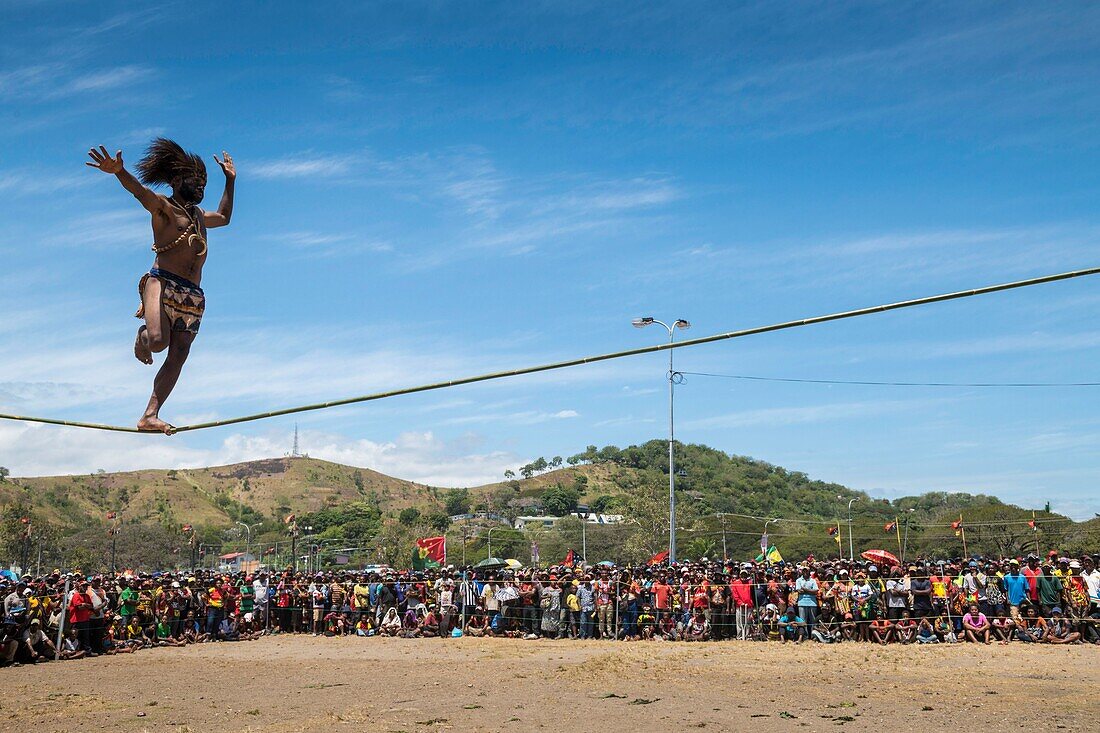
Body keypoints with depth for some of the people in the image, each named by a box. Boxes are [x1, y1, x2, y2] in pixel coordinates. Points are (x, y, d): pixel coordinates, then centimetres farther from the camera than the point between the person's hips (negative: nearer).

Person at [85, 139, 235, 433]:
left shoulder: (199, 216, 28)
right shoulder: (162, 206, 5)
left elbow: (224, 217, 48)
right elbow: (140, 190, -17)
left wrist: (230, 181, 45)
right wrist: (119, 172, -38)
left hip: (193, 296, 7)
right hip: (162, 283, -7)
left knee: (178, 357, -4)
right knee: (158, 340, -27)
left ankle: (150, 415, -3)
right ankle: (142, 335, 11)